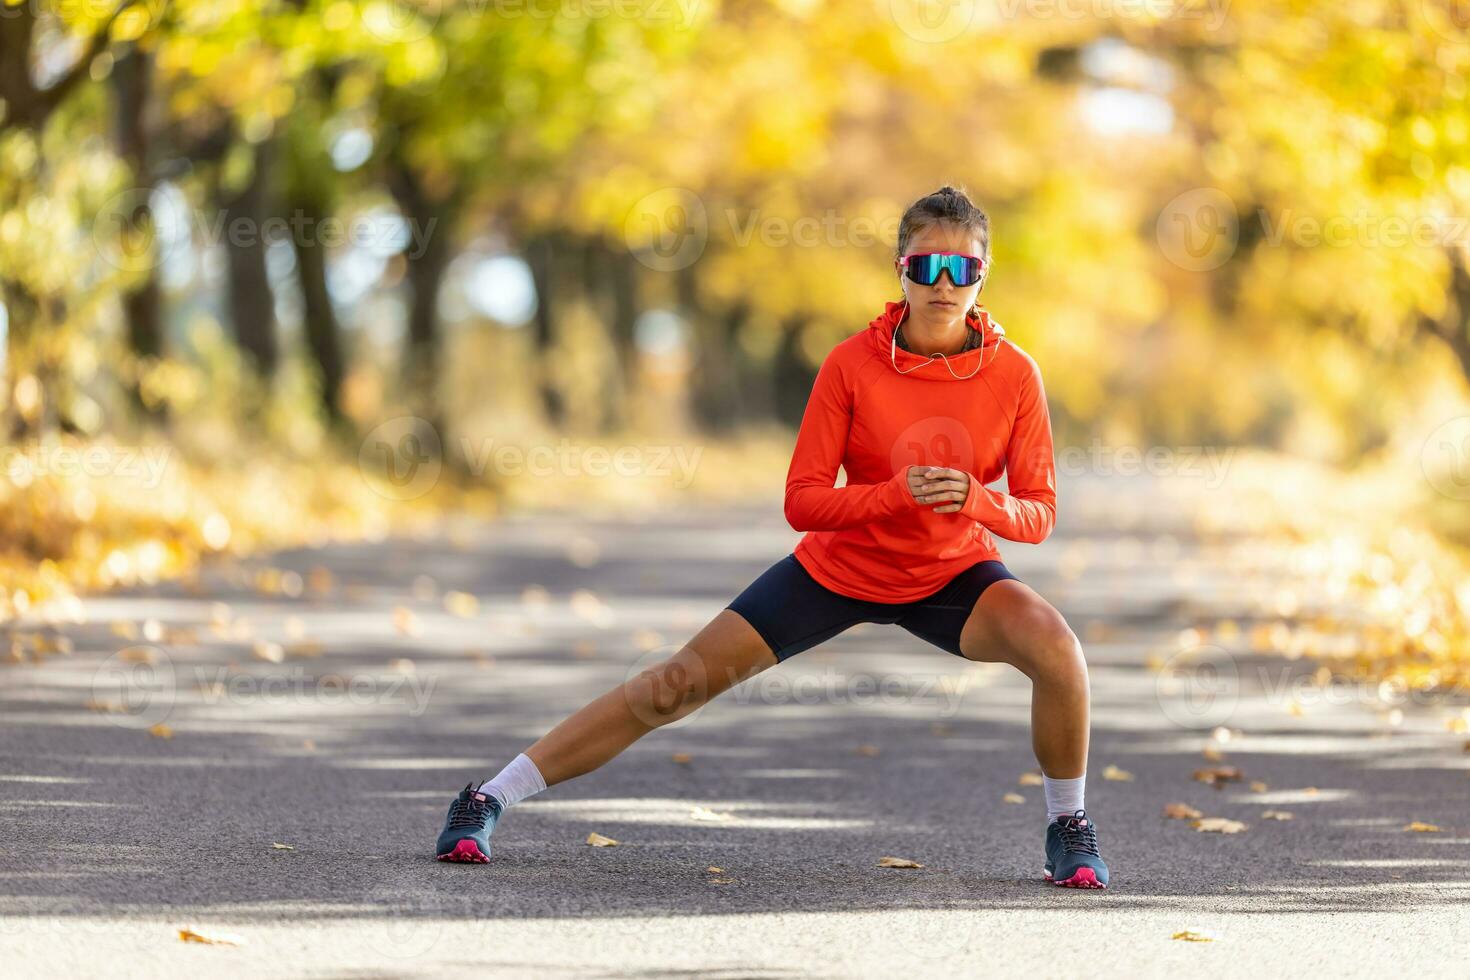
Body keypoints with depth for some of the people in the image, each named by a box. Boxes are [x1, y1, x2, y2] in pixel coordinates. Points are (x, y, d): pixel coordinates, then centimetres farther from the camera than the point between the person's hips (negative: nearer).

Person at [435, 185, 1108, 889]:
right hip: (839, 565, -1)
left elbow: (1039, 513, -11)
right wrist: (898, 494, -34)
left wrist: (974, 499, -33)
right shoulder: (853, 363, -18)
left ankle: (1068, 827, -5)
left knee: (1056, 649, -28)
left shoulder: (1014, 374, -15)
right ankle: (489, 799, 0)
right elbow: (802, 502, -18)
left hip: (953, 573, 1)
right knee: (682, 682, -8)